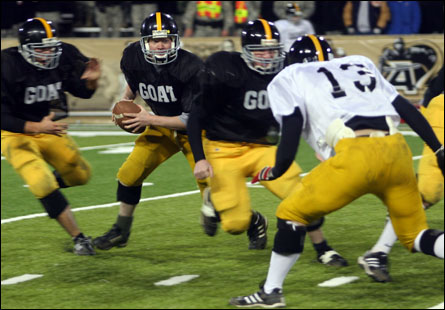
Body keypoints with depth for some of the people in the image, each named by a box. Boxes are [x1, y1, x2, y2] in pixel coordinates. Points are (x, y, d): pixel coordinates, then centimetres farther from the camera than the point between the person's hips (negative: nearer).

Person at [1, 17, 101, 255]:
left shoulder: (64, 56, -14)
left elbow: (82, 92, 2)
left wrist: (91, 81, -22)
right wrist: (38, 127, -34)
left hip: (49, 128, 6)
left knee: (80, 175, 12)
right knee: (42, 183, -20)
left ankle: (46, 185, 43)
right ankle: (78, 238, -10)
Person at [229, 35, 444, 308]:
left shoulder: (290, 79, 17)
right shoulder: (361, 64, 31)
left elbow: (292, 128, 3)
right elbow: (407, 109, 24)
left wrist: (275, 172, 18)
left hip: (356, 153, -5)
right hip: (398, 150, 5)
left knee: (292, 213, 15)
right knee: (416, 236, 19)